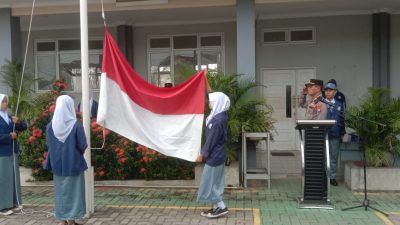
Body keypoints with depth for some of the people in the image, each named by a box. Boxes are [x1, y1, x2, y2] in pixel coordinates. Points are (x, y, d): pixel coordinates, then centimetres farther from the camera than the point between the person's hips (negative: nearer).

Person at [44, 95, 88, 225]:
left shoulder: (50, 125, -4)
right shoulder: (76, 124, -15)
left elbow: (48, 144, 5)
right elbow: (82, 146, -10)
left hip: (57, 163, 4)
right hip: (73, 163, -3)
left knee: (60, 191, 13)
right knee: (73, 190, 7)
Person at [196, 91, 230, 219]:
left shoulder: (217, 121, -23)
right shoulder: (220, 116, 4)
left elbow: (211, 140, -19)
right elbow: (214, 96, 20)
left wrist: (202, 154, -11)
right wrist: (207, 86, 19)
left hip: (214, 156, -10)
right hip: (218, 155, 10)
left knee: (209, 182, 0)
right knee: (215, 182, 14)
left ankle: (222, 207, 6)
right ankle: (216, 207, 22)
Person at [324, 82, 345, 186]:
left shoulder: (339, 105, 9)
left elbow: (342, 120, 10)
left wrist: (342, 133, 6)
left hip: (335, 135, 2)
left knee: (334, 157, 6)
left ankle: (332, 177, 15)